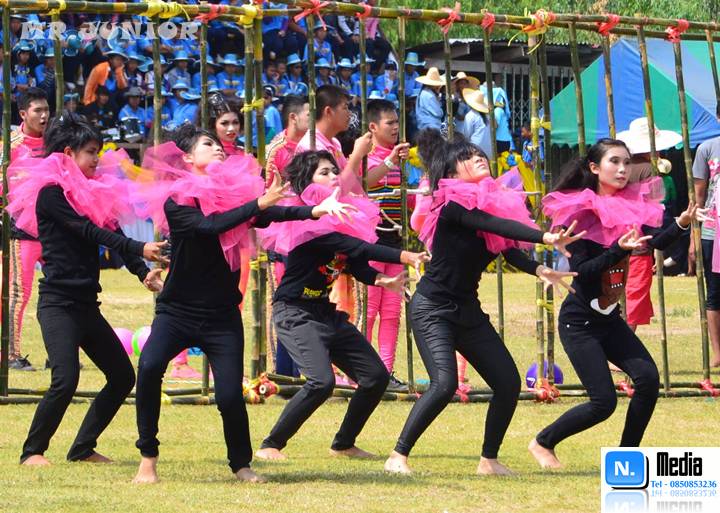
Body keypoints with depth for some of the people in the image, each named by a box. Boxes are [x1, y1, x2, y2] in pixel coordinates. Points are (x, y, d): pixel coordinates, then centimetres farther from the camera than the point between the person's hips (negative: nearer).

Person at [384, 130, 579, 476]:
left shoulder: (494, 202, 6)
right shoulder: (454, 205, -16)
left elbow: (509, 249, -5)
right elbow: (492, 225, -31)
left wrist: (538, 270, -25)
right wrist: (546, 237, -41)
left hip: (468, 311, 8)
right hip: (433, 308, -8)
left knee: (509, 383, 0)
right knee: (444, 384, -24)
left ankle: (489, 460, 14)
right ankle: (398, 457, -14)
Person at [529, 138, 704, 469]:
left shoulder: (628, 208, 3)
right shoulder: (580, 212, -13)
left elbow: (656, 240, -12)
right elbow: (582, 272, -19)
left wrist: (682, 223, -28)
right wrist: (619, 250, -30)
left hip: (610, 319, 6)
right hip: (579, 322, -6)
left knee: (648, 378, -12)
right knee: (604, 401, -11)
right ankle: (543, 443, 10)